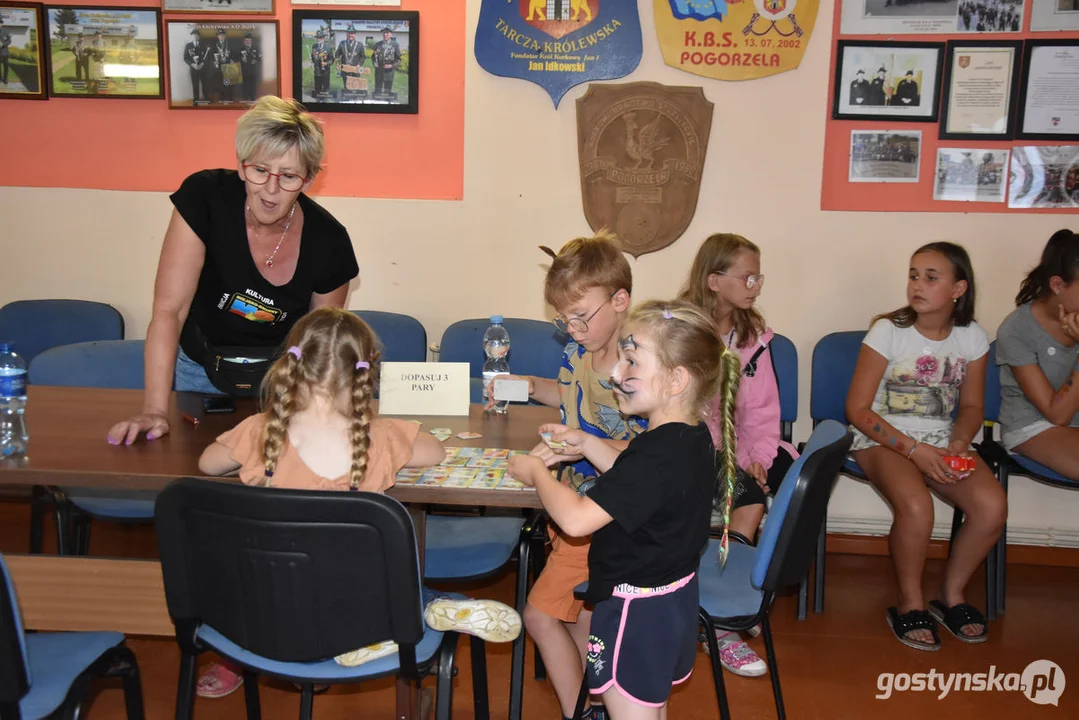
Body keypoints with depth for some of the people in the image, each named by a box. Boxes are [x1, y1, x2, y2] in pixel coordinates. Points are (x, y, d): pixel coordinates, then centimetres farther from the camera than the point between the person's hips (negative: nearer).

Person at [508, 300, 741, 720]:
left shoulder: (656, 454, -31)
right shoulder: (693, 437, -2)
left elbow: (576, 519, -32)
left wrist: (536, 472, -16)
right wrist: (586, 444, 9)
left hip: (636, 610, -10)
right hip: (675, 600, 10)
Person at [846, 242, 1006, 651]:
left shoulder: (972, 338, 1)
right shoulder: (888, 331, -10)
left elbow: (971, 407, 13)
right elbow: (858, 409, -10)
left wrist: (958, 443, -9)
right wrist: (914, 450, -19)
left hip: (942, 441, 4)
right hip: (884, 440, -4)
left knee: (992, 506, -22)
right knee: (916, 509, -32)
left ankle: (951, 594, 5)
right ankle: (910, 603, -4)